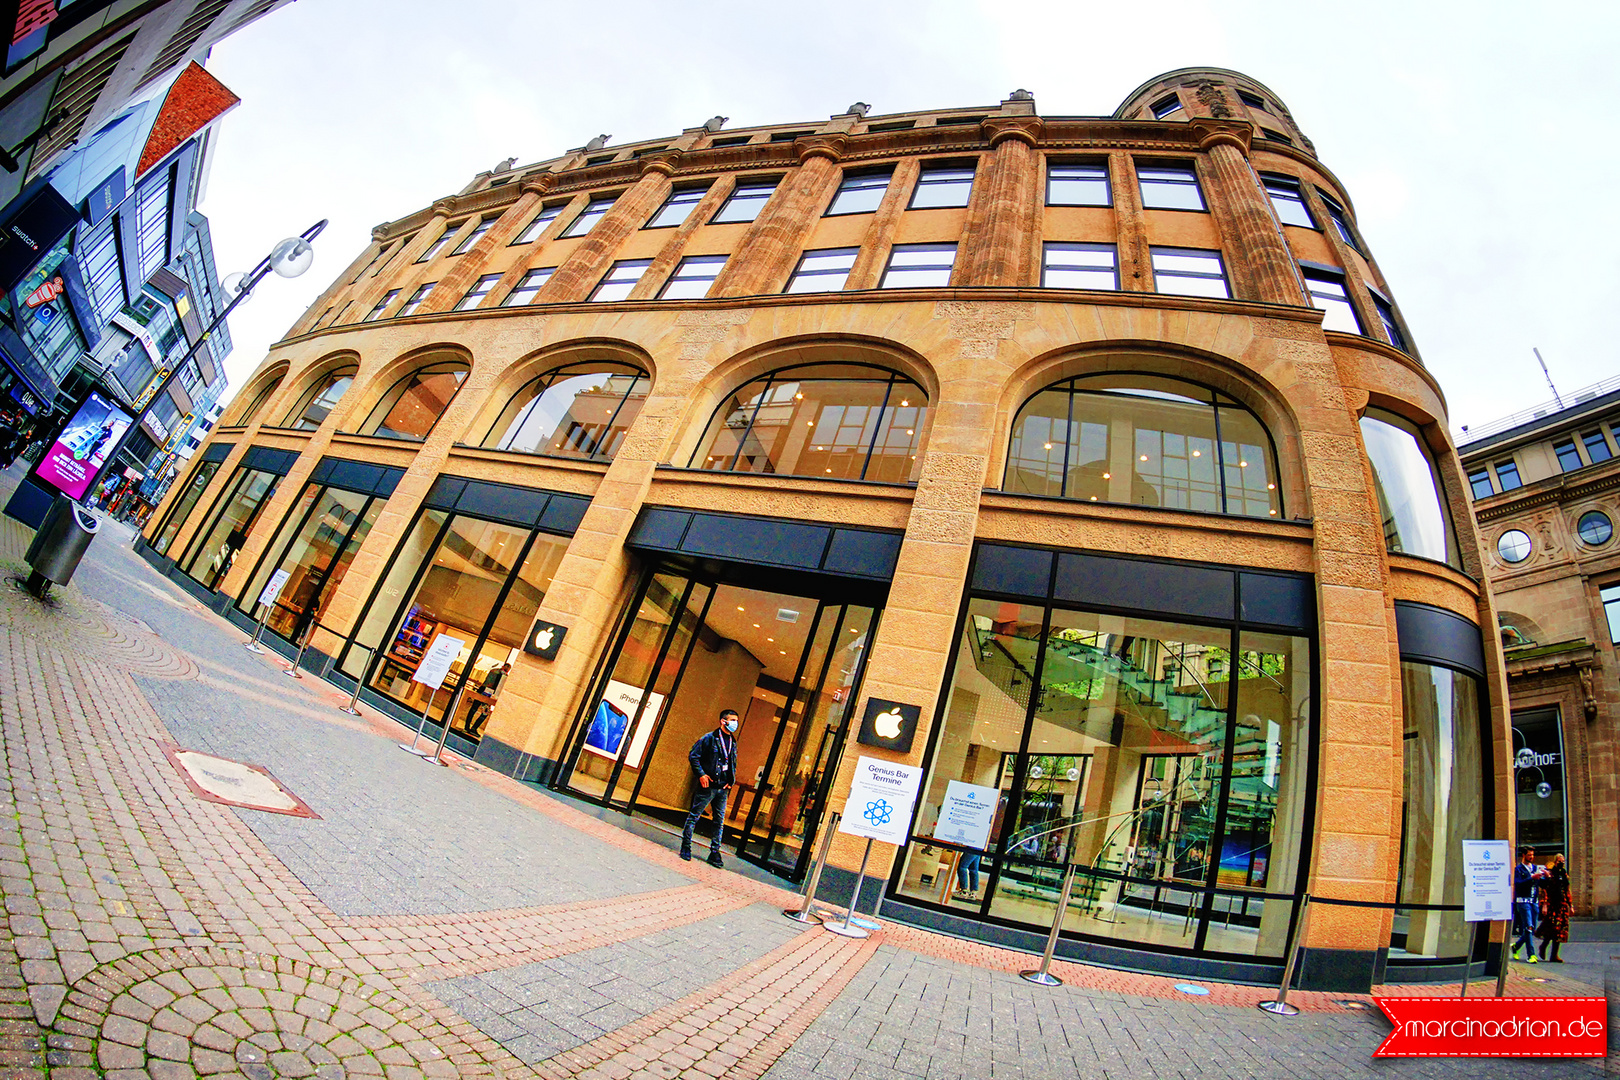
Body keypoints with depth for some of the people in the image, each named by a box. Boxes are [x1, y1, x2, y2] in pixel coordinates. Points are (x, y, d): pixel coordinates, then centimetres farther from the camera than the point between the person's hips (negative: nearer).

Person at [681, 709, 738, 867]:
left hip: (723, 788, 6)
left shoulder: (733, 742, 11)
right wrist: (701, 774, -15)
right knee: (694, 816, 2)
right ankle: (685, 847, 16)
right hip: (708, 785, -6)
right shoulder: (709, 738, -8)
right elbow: (693, 756, -8)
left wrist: (732, 780, 8)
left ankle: (714, 853, 17)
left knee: (720, 821, 8)